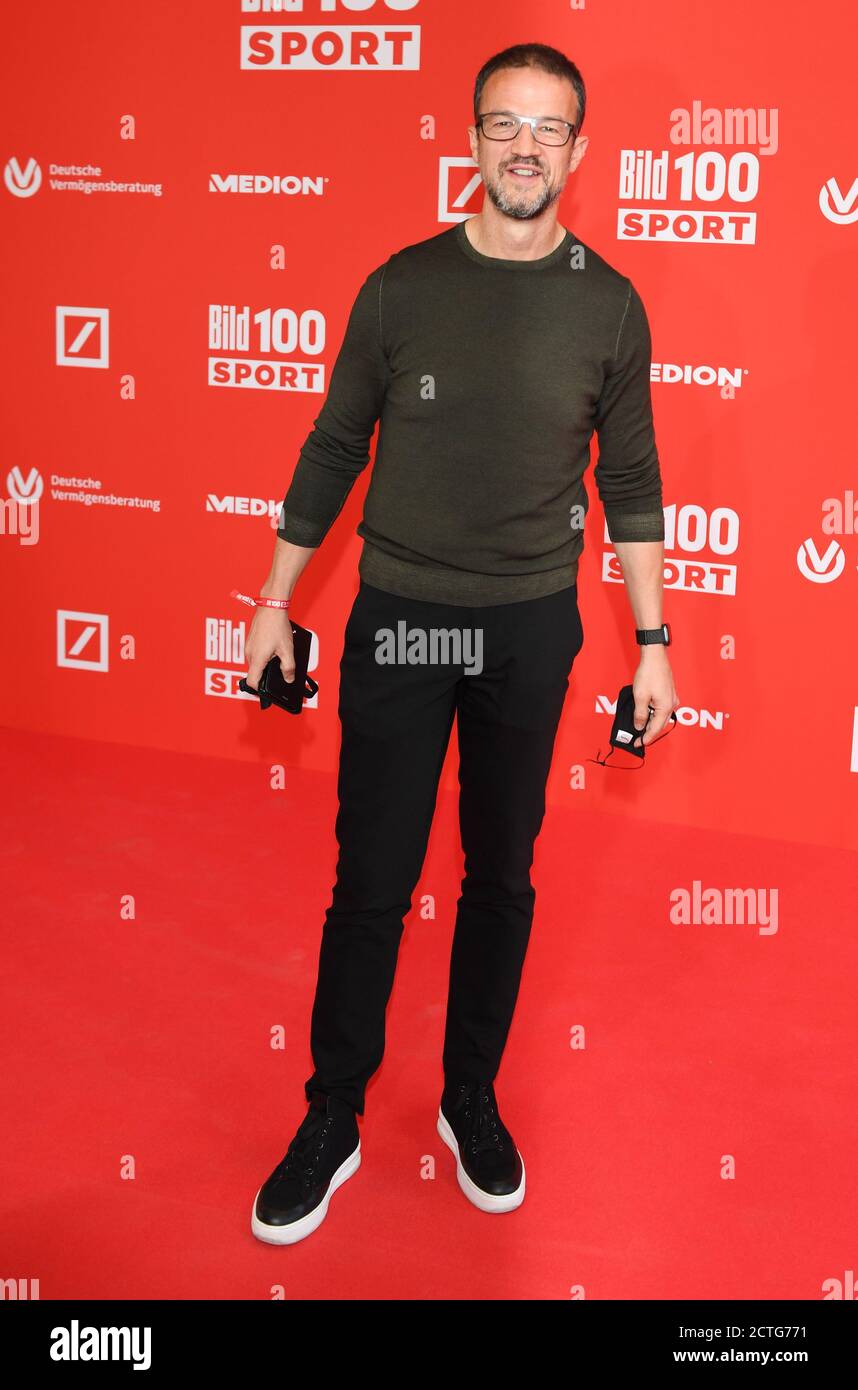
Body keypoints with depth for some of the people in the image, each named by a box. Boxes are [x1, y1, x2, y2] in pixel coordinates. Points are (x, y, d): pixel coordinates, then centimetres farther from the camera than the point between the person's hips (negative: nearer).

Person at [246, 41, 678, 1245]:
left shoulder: (608, 304, 0)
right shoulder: (403, 284, -2)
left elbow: (630, 482, 6)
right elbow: (334, 446, 5)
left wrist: (652, 640, 5)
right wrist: (276, 601, 5)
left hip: (532, 627, 1)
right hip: (397, 619, -1)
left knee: (502, 877, 12)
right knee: (371, 880, 3)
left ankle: (472, 1100, 31)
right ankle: (332, 1123, 20)